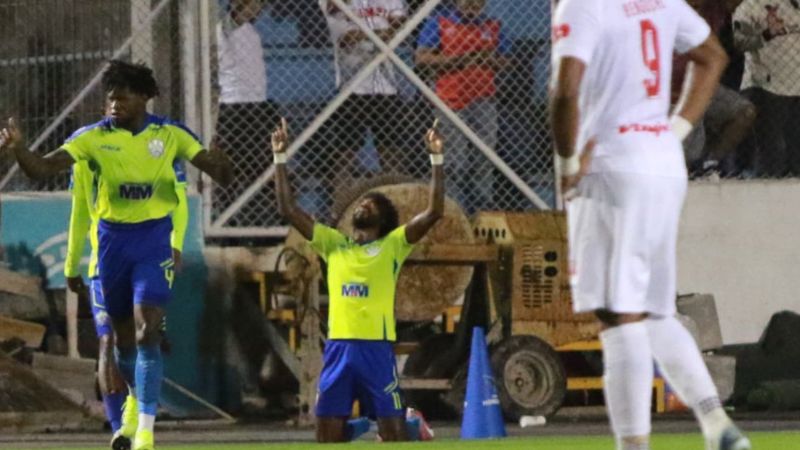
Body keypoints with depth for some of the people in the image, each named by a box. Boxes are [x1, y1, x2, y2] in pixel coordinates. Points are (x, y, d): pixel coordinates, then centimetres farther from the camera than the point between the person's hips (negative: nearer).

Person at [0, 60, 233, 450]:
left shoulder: (170, 135, -3)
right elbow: (43, 168, -14)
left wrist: (221, 165, -28)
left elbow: (221, 174, -3)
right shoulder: (93, 137, -4)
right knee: (122, 337, 13)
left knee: (147, 333, -16)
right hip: (112, 239, 2)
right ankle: (139, 407, 38)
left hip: (154, 241, -2)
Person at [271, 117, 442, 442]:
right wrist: (280, 158, 11)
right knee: (327, 433, 3)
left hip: (377, 348, -4)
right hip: (337, 348, 4)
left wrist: (437, 159, -8)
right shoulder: (333, 244, 16)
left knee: (394, 433, -3)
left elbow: (434, 212, -4)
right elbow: (288, 209, 15)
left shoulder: (393, 245, 6)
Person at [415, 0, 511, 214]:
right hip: (451, 102, -2)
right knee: (459, 162, -1)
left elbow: (505, 62, 17)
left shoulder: (493, 27, 14)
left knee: (484, 160, -6)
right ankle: (462, 210, 3)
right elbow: (421, 58, -2)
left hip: (483, 101, 2)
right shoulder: (439, 23, 6)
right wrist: (457, 59, -12)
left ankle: (483, 209, -6)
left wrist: (489, 58, -6)